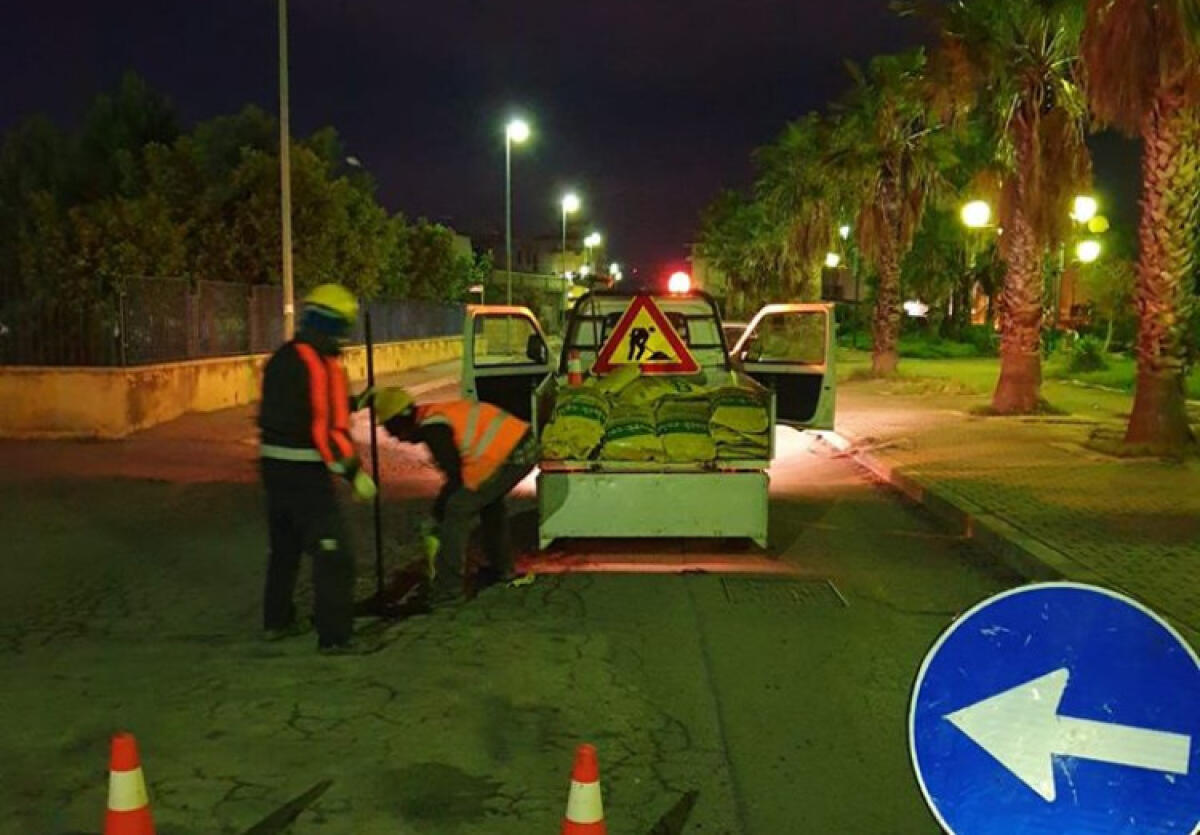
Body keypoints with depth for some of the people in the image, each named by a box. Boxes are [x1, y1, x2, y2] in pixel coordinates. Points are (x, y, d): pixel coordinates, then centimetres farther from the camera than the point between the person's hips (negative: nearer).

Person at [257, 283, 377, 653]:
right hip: (306, 473, -9)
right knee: (333, 554, -4)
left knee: (285, 546, 23)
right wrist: (353, 472, -17)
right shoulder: (321, 365, -18)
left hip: (274, 466, 9)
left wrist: (351, 403, 22)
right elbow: (326, 428, -22)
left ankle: (277, 621, 35)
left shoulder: (282, 359, 10)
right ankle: (333, 637, -3)